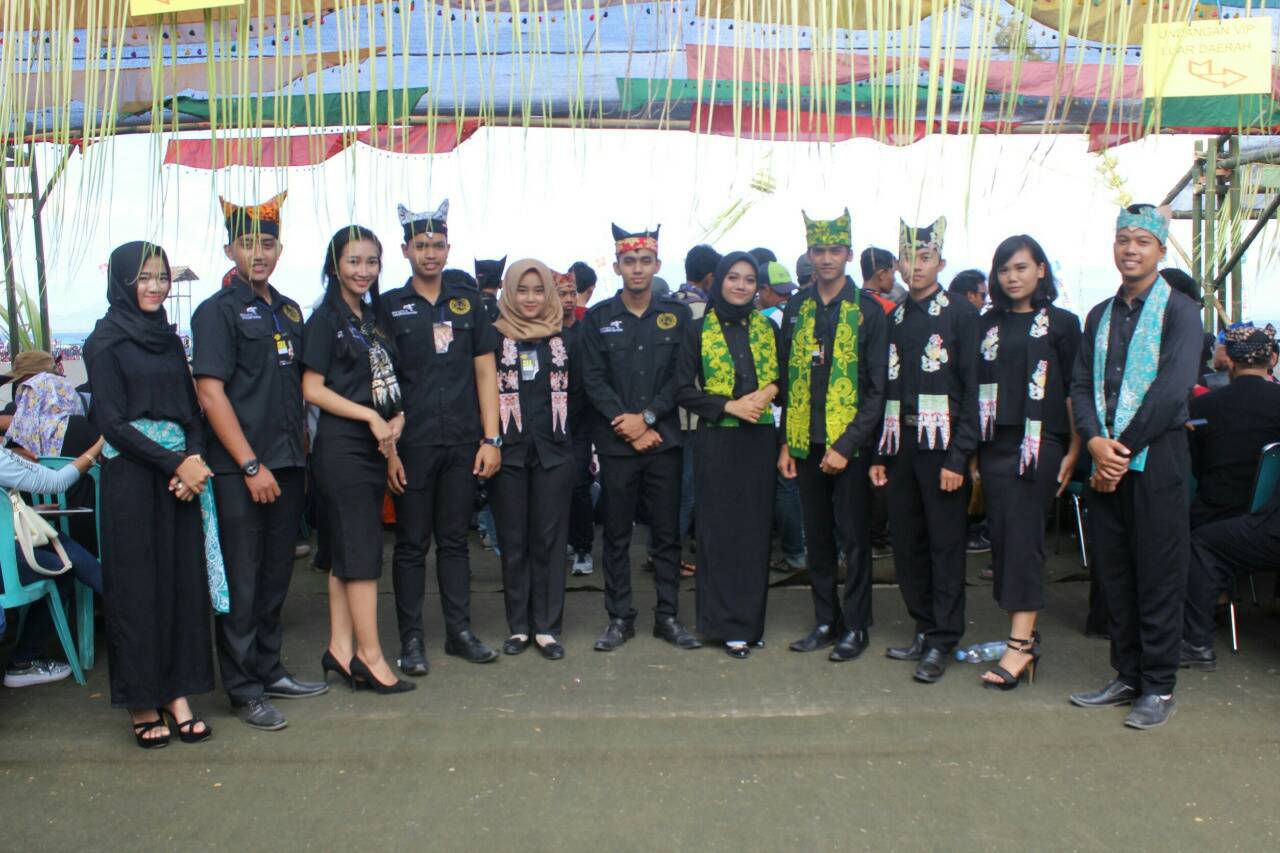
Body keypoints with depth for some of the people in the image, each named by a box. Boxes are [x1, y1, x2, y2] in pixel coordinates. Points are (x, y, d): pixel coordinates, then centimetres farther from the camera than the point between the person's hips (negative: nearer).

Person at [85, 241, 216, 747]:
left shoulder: (169, 340, 14)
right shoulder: (105, 343, -3)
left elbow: (191, 409, 11)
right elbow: (112, 421, -9)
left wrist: (195, 459, -7)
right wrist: (175, 462, -14)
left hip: (181, 473, 5)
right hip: (131, 477, -5)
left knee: (183, 582, 5)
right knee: (136, 586, 1)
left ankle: (177, 695, 14)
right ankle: (143, 704, 11)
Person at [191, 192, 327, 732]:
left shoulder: (289, 311, 15)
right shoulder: (218, 311, -6)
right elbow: (210, 393, -13)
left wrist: (300, 456, 14)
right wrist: (251, 466, -17)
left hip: (286, 465, 7)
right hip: (239, 470, -6)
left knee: (276, 577, 14)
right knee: (241, 582, 0)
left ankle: (269, 671, 27)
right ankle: (244, 691, 10)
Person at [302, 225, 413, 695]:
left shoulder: (375, 317, 15)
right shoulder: (325, 319, -6)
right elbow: (313, 389, -11)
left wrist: (396, 420, 0)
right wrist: (371, 417, -15)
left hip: (374, 444, 7)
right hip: (341, 444, -7)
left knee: (348, 550, 10)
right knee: (362, 549, -6)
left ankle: (341, 648, 16)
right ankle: (370, 655, 1)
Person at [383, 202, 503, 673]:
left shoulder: (468, 302, 9)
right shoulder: (389, 307, 2)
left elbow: (485, 371, 8)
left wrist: (491, 439, 1)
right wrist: (386, 446, -8)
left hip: (462, 443, 2)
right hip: (411, 445, -2)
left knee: (455, 540, 11)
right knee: (411, 544, 5)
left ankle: (459, 631, 21)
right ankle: (411, 639, 15)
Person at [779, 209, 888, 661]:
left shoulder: (868, 311, -4)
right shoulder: (797, 308, 9)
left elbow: (877, 388, -7)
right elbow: (789, 378, 12)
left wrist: (846, 445, -14)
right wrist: (786, 442, 6)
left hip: (849, 444, -4)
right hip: (806, 443, 4)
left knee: (853, 538, 4)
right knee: (816, 536, 11)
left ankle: (855, 626, 16)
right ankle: (826, 621, 24)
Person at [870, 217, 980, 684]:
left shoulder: (961, 314, -3)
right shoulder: (893, 319, 13)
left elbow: (972, 388, -8)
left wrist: (958, 457, -14)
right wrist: (878, 454, 9)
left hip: (942, 447, -5)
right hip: (901, 447, 5)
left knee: (945, 545, 0)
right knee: (906, 544, 10)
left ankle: (941, 643, 9)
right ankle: (924, 630, 24)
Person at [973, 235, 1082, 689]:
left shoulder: (1062, 323, 3)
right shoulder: (987, 325, 14)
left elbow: (1075, 391, 0)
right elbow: (974, 387, 13)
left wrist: (1074, 451, -7)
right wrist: (970, 448, 8)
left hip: (1040, 444, -4)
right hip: (993, 444, 4)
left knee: (1023, 537, -10)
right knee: (1002, 537, 3)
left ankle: (1020, 643, -9)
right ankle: (1024, 635, 11)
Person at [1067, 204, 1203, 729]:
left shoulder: (1178, 311, -3)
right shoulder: (1100, 315, 15)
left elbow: (1172, 390, -14)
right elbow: (1081, 386, 9)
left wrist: (1122, 451, -15)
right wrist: (1095, 442, -9)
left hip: (1154, 459, -5)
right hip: (1105, 460, 6)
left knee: (1158, 576, 1)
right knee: (1113, 574, 11)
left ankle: (1158, 687, 12)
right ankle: (1126, 676, 23)